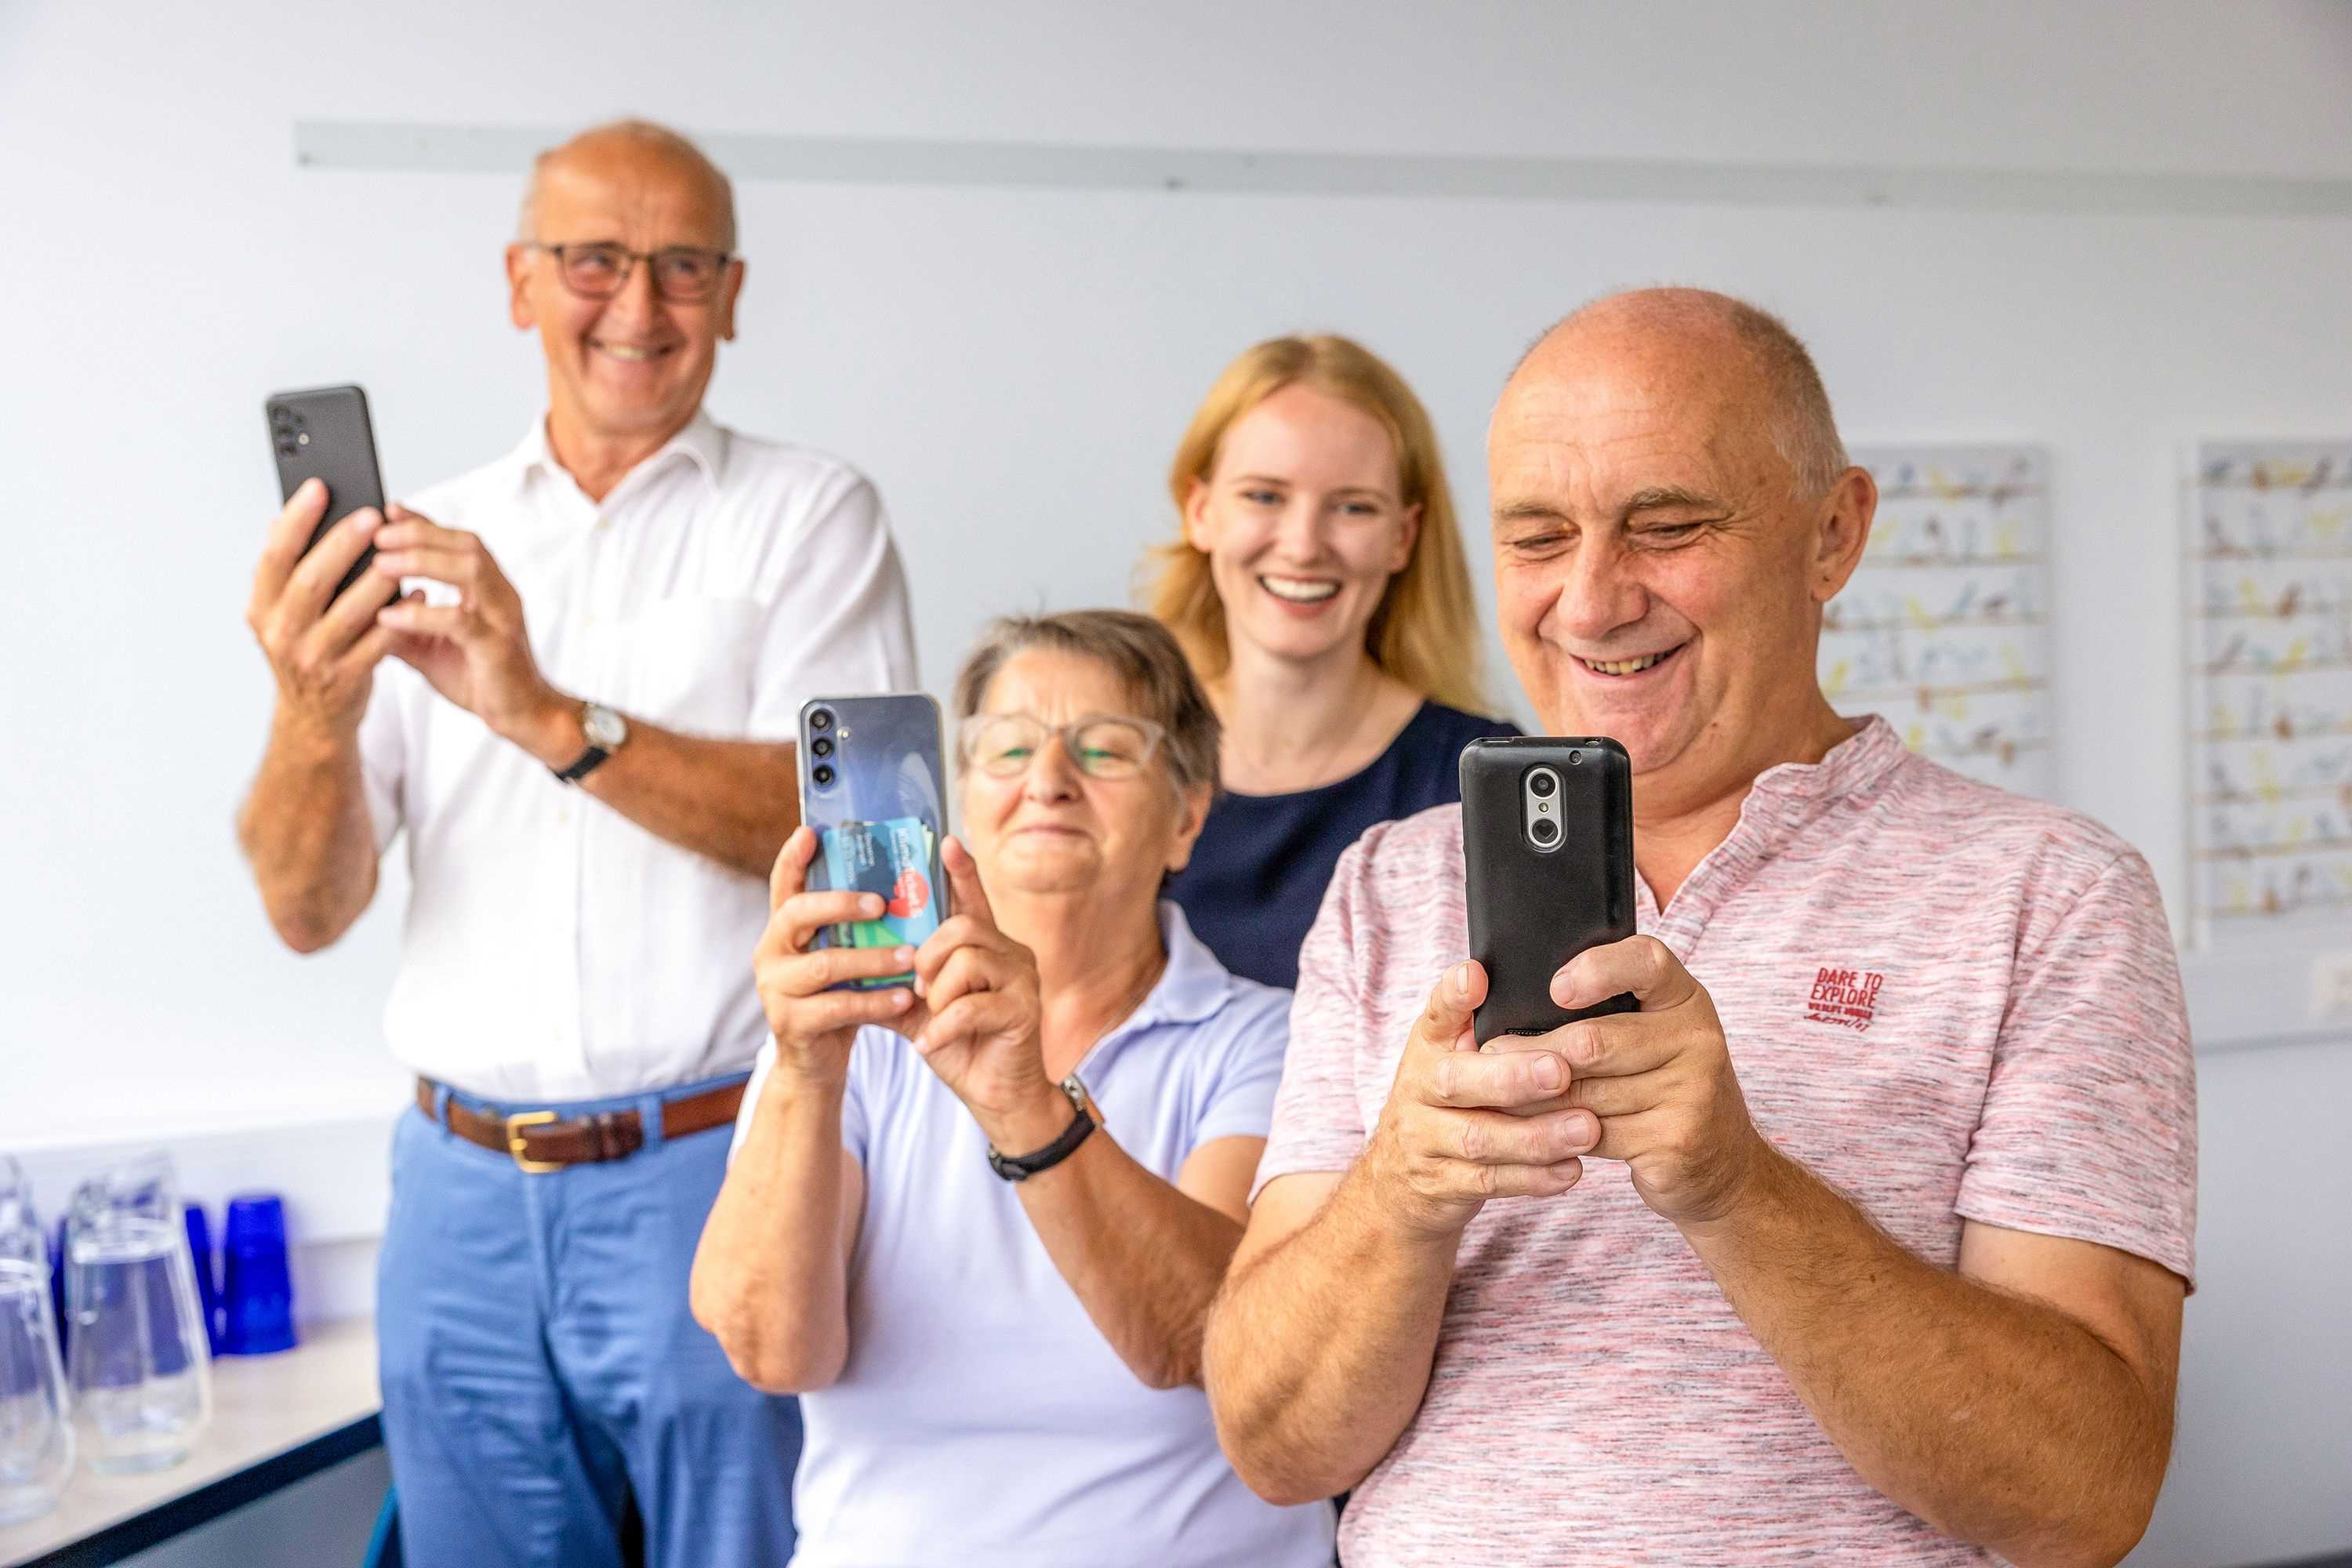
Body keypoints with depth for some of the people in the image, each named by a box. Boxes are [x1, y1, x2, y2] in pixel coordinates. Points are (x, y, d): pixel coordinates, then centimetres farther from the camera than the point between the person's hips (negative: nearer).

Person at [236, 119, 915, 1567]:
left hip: (715, 1169, -3)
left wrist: (552, 719, -25)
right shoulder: (427, 546, 7)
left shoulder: (810, 514, 0)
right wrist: (315, 711, -20)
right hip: (464, 1188, 3)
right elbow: (309, 912, 1)